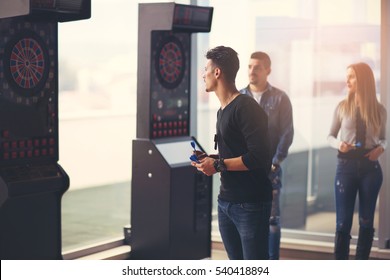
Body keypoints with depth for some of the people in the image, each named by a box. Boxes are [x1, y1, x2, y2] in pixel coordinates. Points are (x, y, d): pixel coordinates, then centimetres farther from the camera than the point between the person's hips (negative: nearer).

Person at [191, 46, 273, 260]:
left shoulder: (246, 108, -14)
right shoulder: (222, 110, 15)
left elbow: (258, 157, -22)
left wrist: (218, 165, -16)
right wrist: (209, 159, 7)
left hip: (250, 204, -9)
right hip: (225, 202, 9)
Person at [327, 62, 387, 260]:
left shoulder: (379, 110, 2)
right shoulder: (342, 107, 1)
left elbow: (383, 138, 13)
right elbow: (330, 136, 9)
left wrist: (381, 148, -9)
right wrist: (338, 144, -13)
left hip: (370, 167, 1)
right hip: (346, 166, -1)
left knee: (366, 221, 8)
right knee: (343, 221, -1)